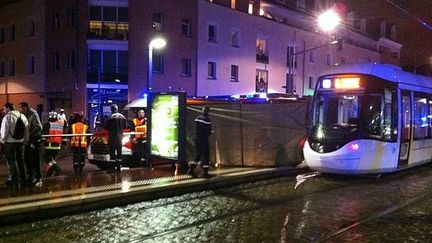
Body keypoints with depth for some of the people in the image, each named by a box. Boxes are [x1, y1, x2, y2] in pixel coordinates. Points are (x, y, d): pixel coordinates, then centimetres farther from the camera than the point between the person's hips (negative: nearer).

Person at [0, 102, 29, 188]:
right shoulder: (22, 116, 4)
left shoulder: (7, 117, -14)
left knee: (12, 162, 3)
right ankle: (22, 179, 26)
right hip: (21, 142, 6)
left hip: (10, 142, -6)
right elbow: (26, 130, 9)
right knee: (20, 161, 17)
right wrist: (25, 140, 18)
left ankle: (15, 182, 5)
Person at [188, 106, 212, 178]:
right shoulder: (207, 119, -15)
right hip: (204, 140, -7)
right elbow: (208, 131, -15)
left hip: (197, 139, 7)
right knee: (205, 155, 2)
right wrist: (211, 132, 9)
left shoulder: (197, 118, 8)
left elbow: (196, 129, 11)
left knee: (198, 154, 17)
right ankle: (205, 172, 5)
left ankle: (191, 169, 10)